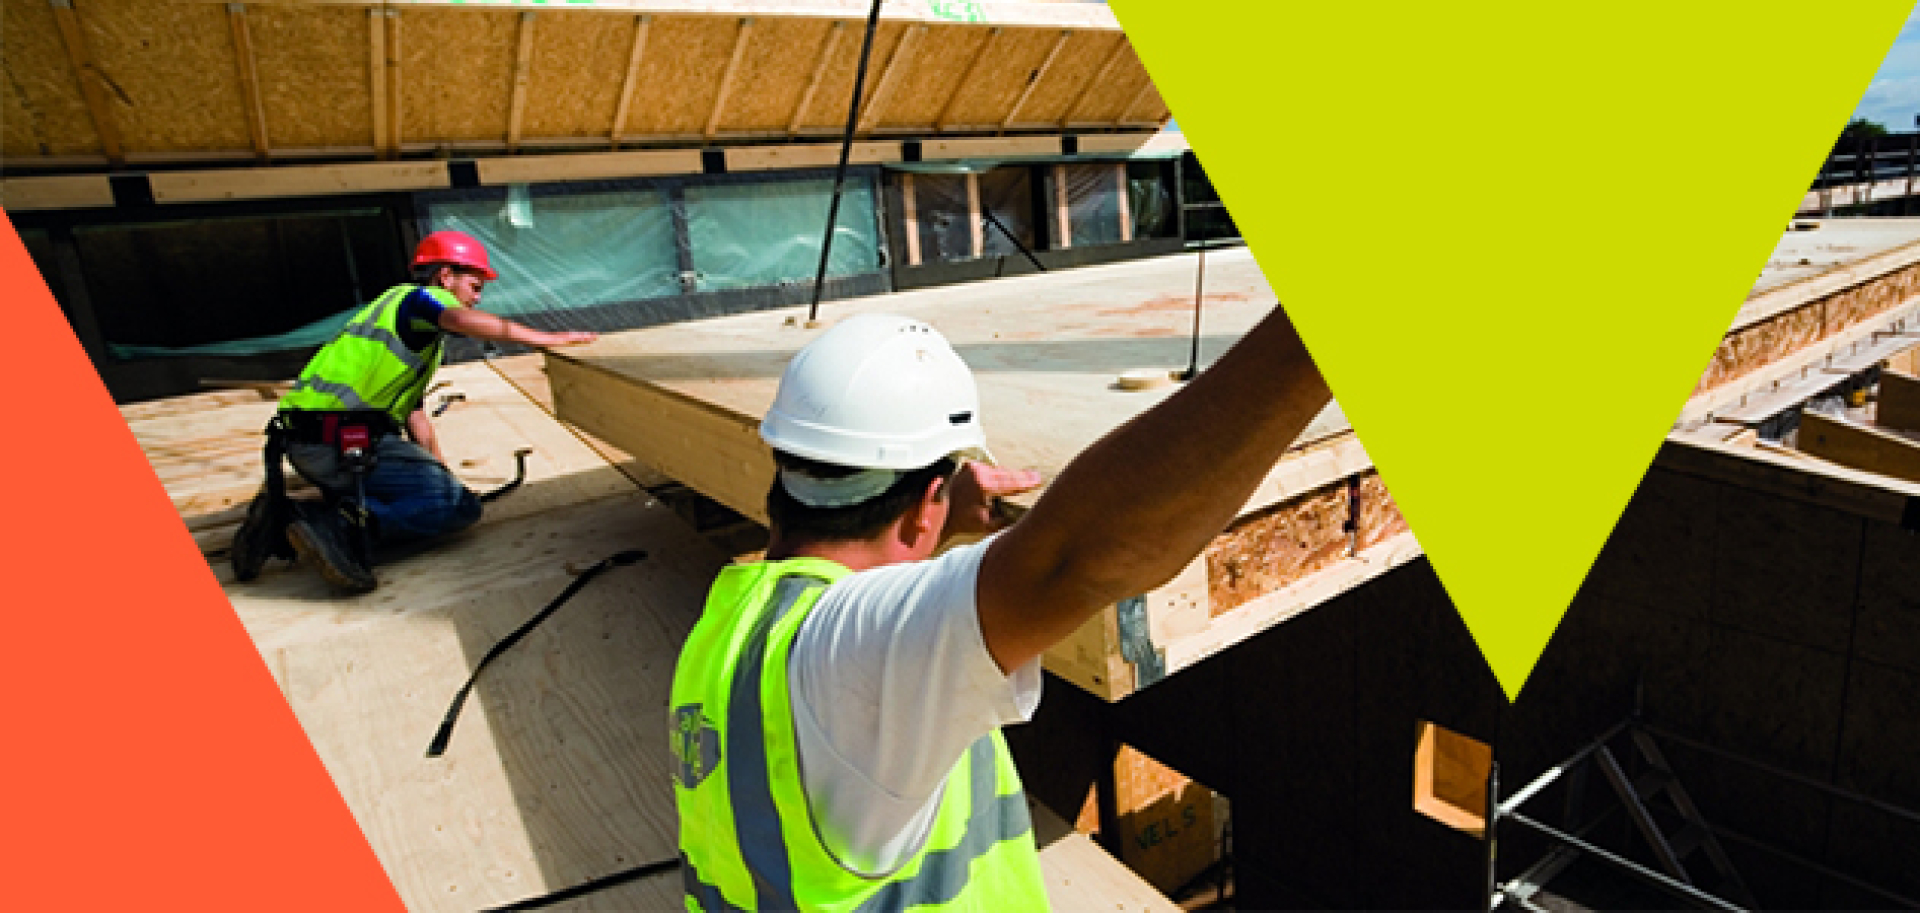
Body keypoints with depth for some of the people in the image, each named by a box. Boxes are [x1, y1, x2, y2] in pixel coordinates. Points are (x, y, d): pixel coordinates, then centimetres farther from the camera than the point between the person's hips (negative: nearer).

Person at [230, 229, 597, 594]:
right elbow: (464, 320, -24)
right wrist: (548, 338, -23)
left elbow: (413, 413, 29)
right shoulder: (418, 297, 2)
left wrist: (442, 470, 27)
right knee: (461, 507, -12)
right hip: (343, 439, -10)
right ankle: (341, 528, -26)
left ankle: (284, 519, 6)